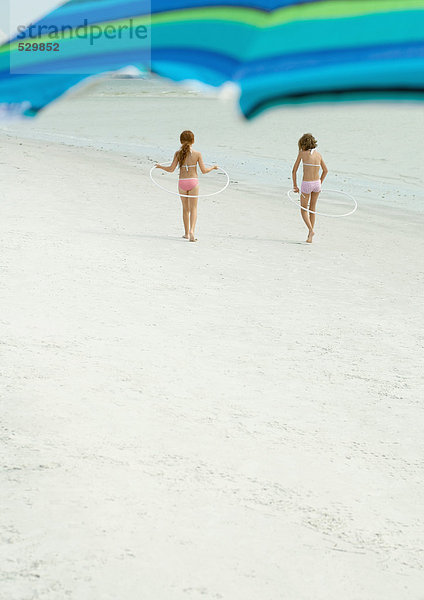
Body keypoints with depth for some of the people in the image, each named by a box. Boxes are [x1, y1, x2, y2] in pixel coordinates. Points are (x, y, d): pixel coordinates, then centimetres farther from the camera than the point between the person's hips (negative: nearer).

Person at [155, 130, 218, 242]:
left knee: (185, 209, 15)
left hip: (182, 182, 2)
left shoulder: (178, 153, -4)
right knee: (193, 208, 3)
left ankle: (187, 233, 22)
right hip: (193, 182, -2)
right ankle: (191, 230, -15)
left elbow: (171, 169, -5)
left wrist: (160, 166, 12)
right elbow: (204, 171, -5)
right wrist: (213, 167, 14)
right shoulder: (197, 154, -7)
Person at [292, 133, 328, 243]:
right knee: (312, 209, 19)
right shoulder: (318, 154, 6)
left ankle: (311, 230, -10)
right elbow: (325, 170, 16)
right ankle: (310, 236, 20)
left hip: (306, 184, -4)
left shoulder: (302, 153, -6)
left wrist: (295, 185, 7)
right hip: (317, 184, 4)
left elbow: (294, 171, -3)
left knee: (303, 210, 13)